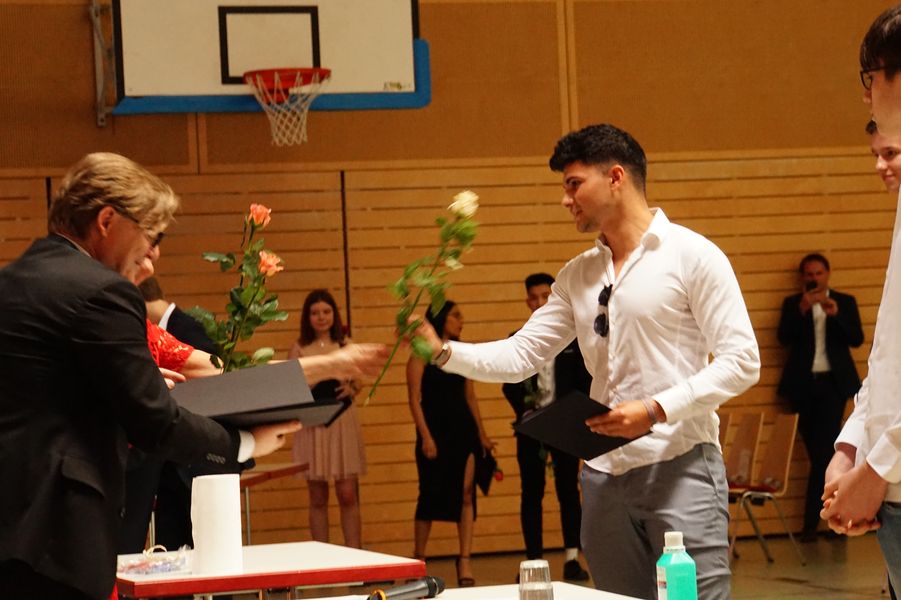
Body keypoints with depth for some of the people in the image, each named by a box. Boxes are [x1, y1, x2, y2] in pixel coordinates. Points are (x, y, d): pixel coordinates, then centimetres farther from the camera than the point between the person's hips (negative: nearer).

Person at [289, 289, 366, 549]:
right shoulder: (299, 349, 5)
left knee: (348, 495, -4)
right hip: (312, 425, -1)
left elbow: (357, 383, 13)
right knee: (318, 498, 3)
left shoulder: (346, 345, 9)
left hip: (344, 423, 1)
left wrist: (350, 388, -9)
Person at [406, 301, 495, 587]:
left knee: (466, 494, -5)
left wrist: (481, 434, 15)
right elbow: (414, 398, -8)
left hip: (463, 429, 4)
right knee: (430, 495, 3)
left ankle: (465, 562, -5)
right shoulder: (422, 354, -3)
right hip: (435, 429, -4)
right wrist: (425, 436, -16)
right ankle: (418, 560, 17)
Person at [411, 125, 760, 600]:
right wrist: (443, 352, -3)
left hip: (681, 468, -6)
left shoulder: (691, 255, -5)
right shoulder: (578, 276, 15)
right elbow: (521, 355, 13)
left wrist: (656, 409, -19)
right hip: (605, 475, 7)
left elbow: (741, 361, -10)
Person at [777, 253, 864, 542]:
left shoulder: (845, 302, 9)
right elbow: (784, 338, -4)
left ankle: (811, 523, -4)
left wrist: (835, 314, -17)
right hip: (803, 385, 1)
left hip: (832, 383, -1)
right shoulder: (792, 303, 9)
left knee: (824, 452, -10)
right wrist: (802, 309, -17)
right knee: (819, 454, -1)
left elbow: (856, 339, -1)